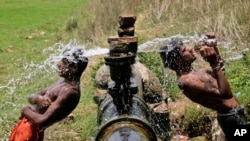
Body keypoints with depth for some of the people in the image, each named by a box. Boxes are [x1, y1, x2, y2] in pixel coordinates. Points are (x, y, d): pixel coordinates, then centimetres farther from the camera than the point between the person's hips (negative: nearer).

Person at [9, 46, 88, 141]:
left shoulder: (69, 90, -23)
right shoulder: (63, 81, 7)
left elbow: (42, 121, -29)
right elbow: (31, 97, 12)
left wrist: (26, 110, -10)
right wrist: (37, 98, -12)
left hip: (29, 131, -9)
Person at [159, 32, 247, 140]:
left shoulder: (194, 72, 7)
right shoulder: (186, 81, -24)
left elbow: (220, 68, 26)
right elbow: (225, 93, -30)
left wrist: (214, 47, 11)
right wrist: (214, 63, -30)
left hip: (235, 115, 10)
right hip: (232, 117, -10)